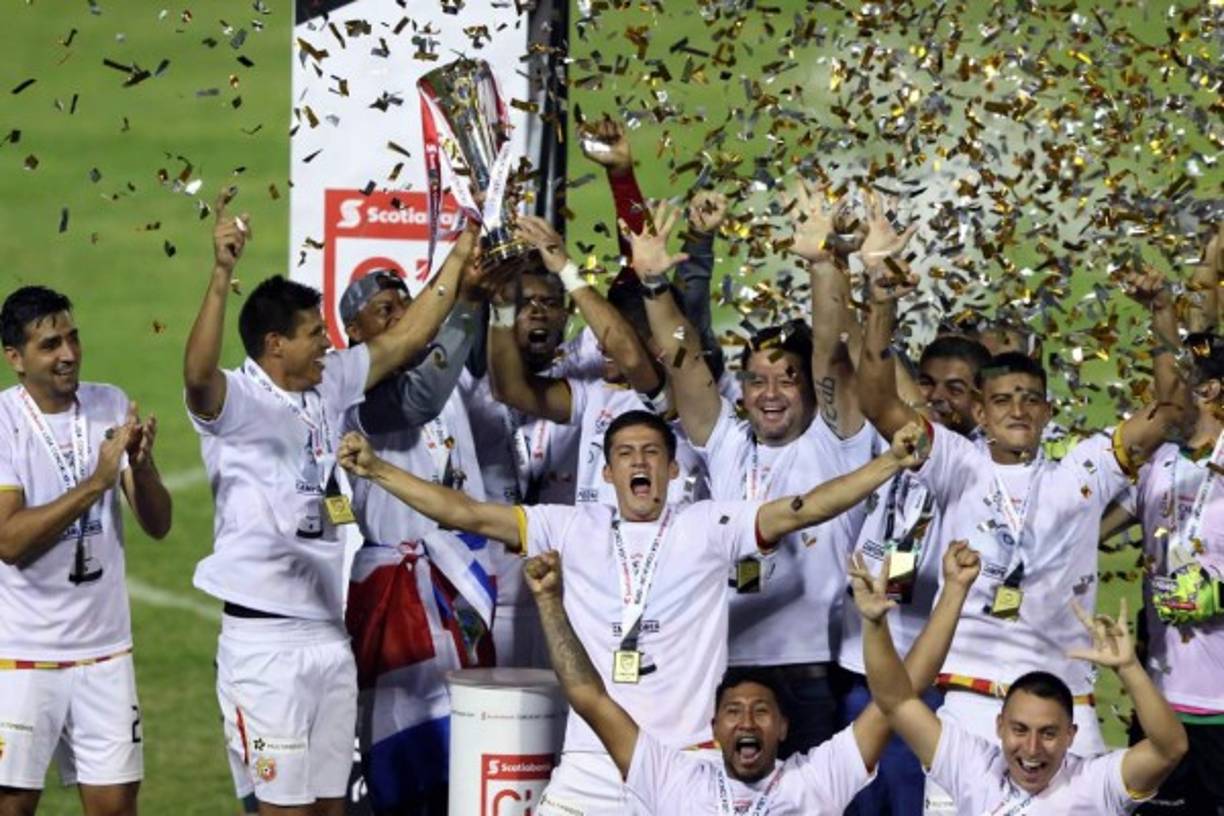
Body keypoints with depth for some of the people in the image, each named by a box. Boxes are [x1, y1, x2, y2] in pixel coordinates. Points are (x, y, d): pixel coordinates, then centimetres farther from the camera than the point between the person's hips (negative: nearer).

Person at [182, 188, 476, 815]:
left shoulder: (328, 386, 10)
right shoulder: (235, 401, -12)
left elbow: (404, 340, 18)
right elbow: (198, 373, -33)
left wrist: (458, 257, 16)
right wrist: (221, 276, -45)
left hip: (329, 632, 8)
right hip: (265, 638, -8)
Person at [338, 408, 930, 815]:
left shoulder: (708, 527, 3)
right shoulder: (572, 530, 8)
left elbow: (802, 509, -5)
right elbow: (467, 514, 6)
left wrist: (891, 461, -17)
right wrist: (375, 470, -2)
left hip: (688, 768, -2)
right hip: (590, 768, 2)